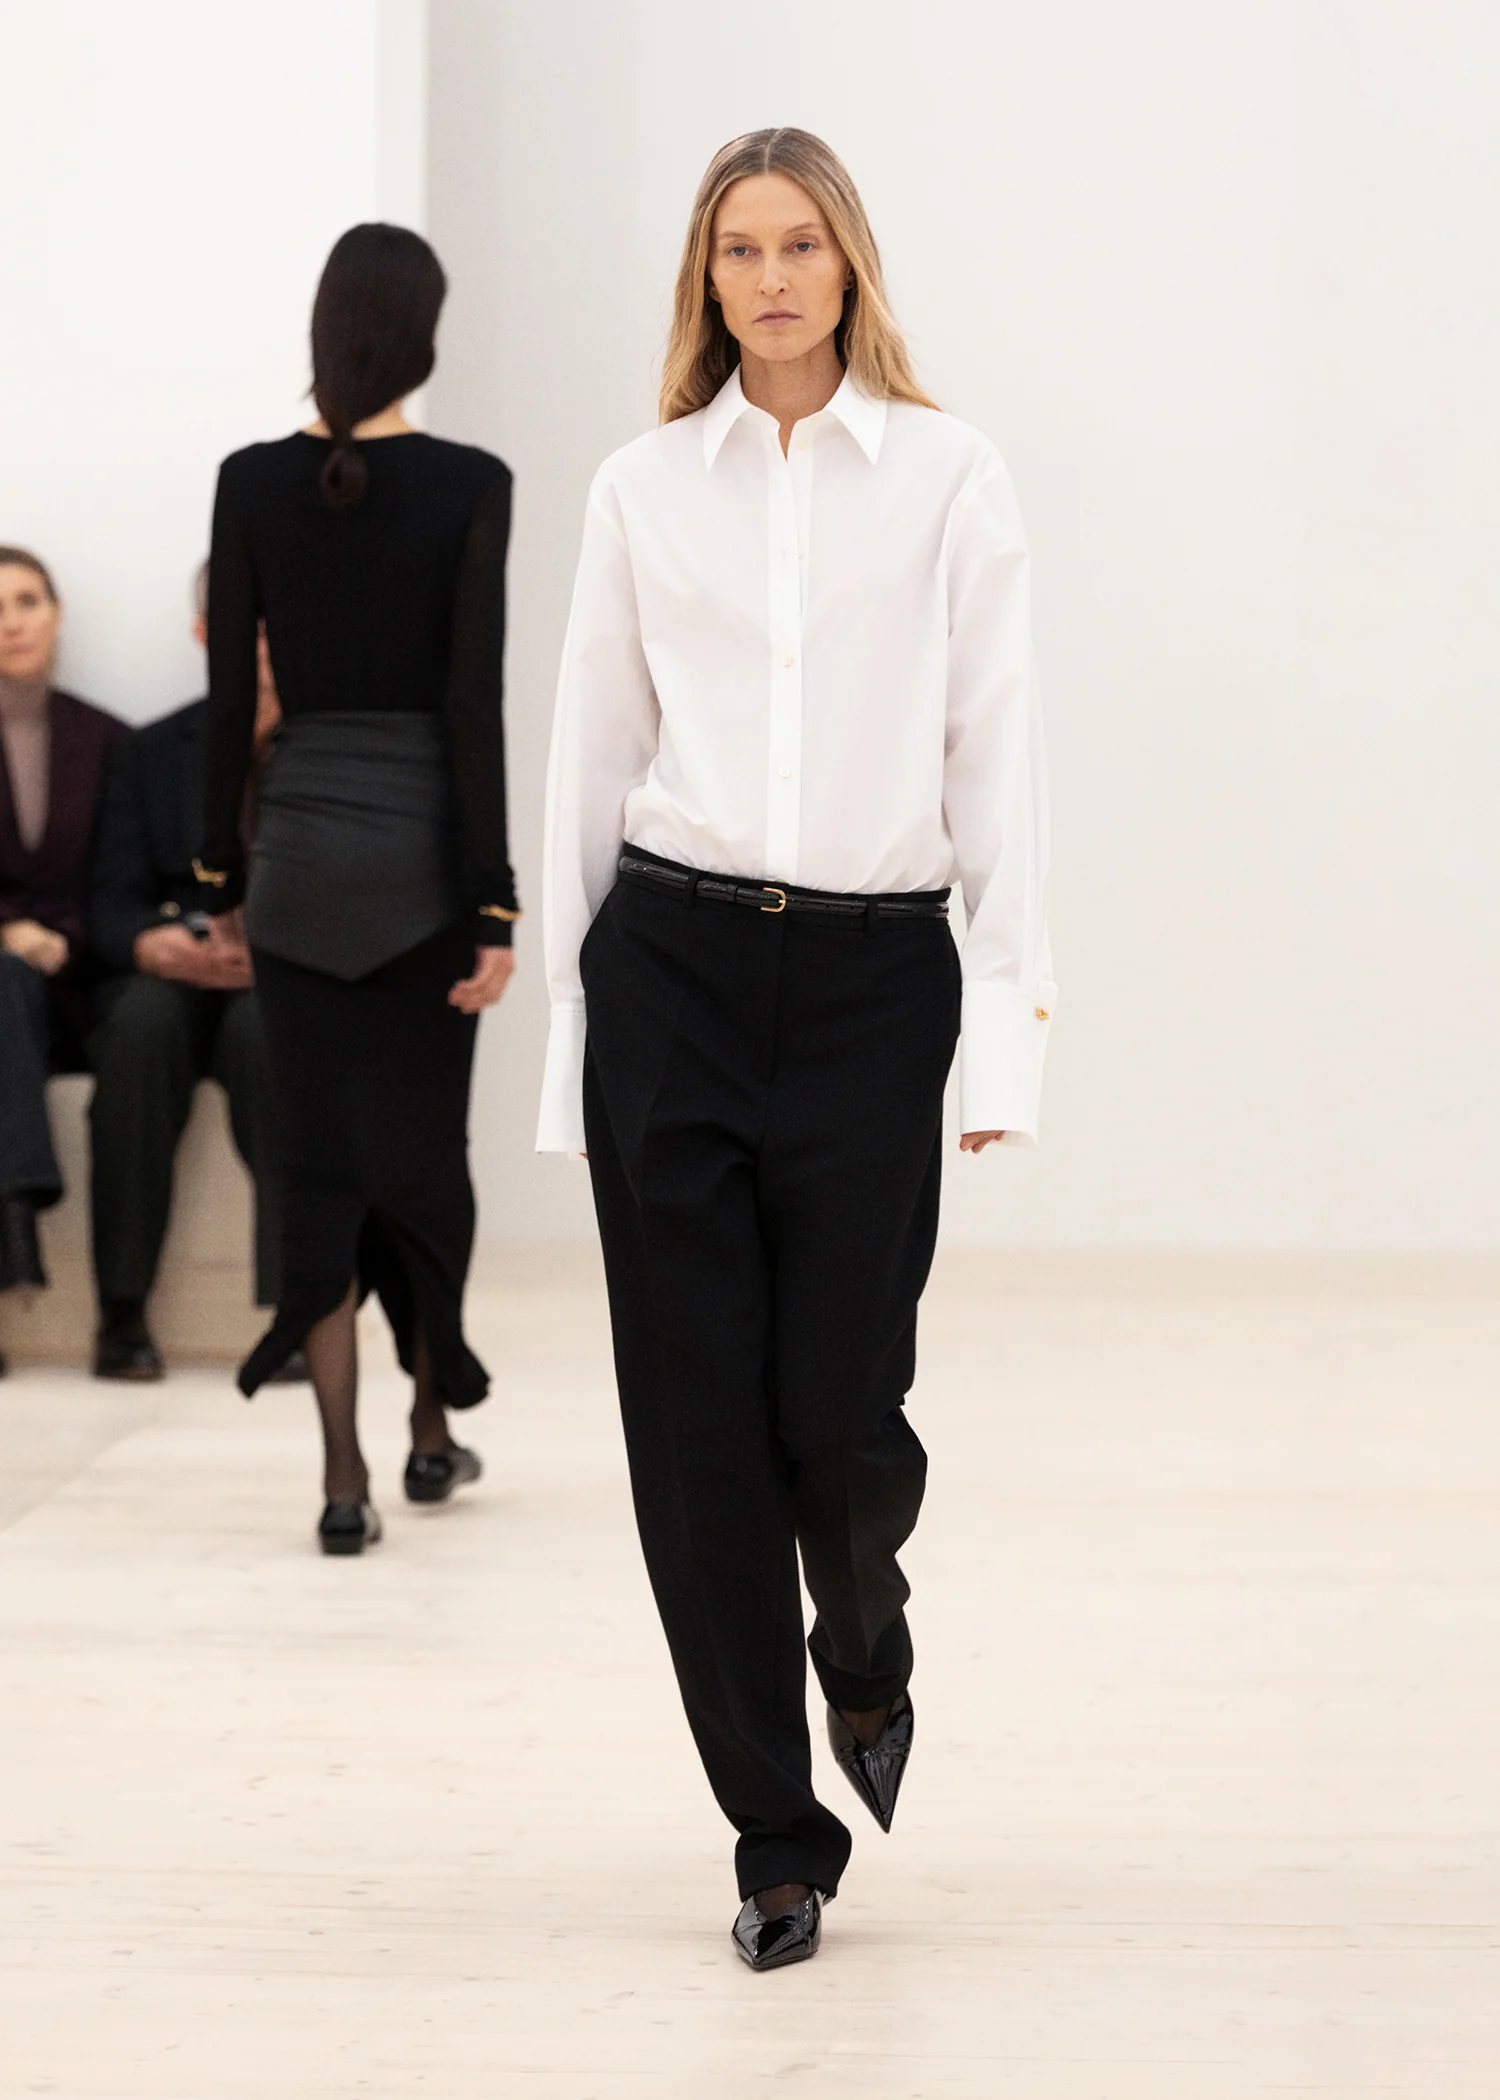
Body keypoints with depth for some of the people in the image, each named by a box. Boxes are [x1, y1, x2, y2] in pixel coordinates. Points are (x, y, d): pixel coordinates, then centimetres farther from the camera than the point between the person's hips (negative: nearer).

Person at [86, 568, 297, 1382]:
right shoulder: (151, 753, 16)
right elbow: (112, 902, 7)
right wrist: (153, 945, -18)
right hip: (170, 979, 2)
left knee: (265, 1021, -37)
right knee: (143, 1018, -34)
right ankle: (122, 1312, -32)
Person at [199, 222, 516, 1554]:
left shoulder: (252, 482, -1)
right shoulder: (469, 485, -8)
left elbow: (232, 697, 2)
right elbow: (475, 703, -11)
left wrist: (221, 872, 12)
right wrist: (495, 900, -9)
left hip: (298, 843, 2)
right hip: (421, 846, -2)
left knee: (321, 1156, 4)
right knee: (425, 1145, 14)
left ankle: (346, 1478, -1)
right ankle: (433, 1428, 28)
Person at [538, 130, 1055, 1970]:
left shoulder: (947, 477, 2)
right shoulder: (642, 488, 7)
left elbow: (996, 755, -1)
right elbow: (594, 755, 10)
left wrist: (1011, 1017, -8)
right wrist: (571, 1022, 8)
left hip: (873, 974, -1)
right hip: (673, 967, 2)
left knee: (837, 1407, -3)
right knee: (699, 1421, 1)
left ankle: (865, 1663, 34)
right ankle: (778, 1841, 13)